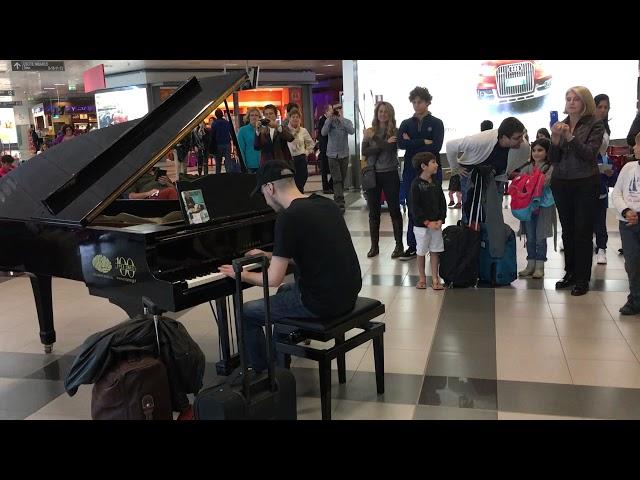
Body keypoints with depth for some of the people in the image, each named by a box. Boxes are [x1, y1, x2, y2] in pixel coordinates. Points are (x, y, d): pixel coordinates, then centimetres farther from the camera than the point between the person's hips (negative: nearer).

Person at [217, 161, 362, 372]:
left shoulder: (289, 217, -18)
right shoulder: (325, 203, 7)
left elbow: (274, 279, -16)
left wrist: (242, 275, 4)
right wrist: (271, 256, 29)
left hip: (322, 302, -8)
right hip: (348, 293, 9)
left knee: (247, 313, 10)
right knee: (285, 291, 34)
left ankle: (261, 373, 29)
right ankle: (278, 361, 43)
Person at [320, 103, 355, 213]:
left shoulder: (347, 122, 1)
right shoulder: (329, 121, 0)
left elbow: (352, 131, -20)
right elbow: (323, 133, -17)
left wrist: (341, 119, -24)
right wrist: (330, 119, -22)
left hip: (344, 154, 2)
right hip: (333, 154, -2)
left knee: (342, 179, 13)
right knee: (337, 180, -9)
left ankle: (338, 199, 30)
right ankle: (340, 203, -14)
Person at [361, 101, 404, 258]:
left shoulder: (395, 132, -1)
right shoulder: (369, 131, 5)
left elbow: (390, 148, -16)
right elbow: (364, 152, -6)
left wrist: (374, 137, -13)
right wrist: (383, 145, -16)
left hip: (390, 174, -3)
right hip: (373, 174, 3)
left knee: (394, 210, 4)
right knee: (373, 211, 8)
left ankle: (399, 245, 13)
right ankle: (374, 246, 17)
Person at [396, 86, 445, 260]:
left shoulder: (436, 123, 3)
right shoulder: (406, 124, 10)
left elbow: (436, 146, -12)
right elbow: (401, 144, -8)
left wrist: (412, 143, -8)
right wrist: (424, 142, -12)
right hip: (411, 171, 2)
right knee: (413, 209, 5)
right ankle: (412, 246, 13)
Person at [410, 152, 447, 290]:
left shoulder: (436, 183, 6)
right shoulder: (416, 184, -11)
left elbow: (442, 202, 8)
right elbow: (415, 206, -14)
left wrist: (440, 220, -5)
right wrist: (427, 222, -15)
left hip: (436, 224, 5)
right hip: (421, 225, -5)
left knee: (435, 251, 8)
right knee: (421, 252, 7)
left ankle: (435, 279, 16)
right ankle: (422, 278, 20)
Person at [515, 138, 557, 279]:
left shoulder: (550, 169, -4)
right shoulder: (527, 168, 9)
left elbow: (545, 183, -17)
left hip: (543, 207, -4)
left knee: (540, 238, 4)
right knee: (530, 237, 11)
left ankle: (539, 266, 13)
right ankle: (530, 264, 20)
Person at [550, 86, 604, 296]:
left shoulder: (595, 125, -3)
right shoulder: (560, 125, 7)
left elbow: (590, 154, -14)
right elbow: (553, 159, 3)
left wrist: (570, 137, -23)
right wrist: (555, 139, -14)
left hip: (585, 184, -4)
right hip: (561, 184, 4)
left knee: (583, 232, -1)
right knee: (567, 231, 10)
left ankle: (582, 279, 6)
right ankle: (570, 273, 21)